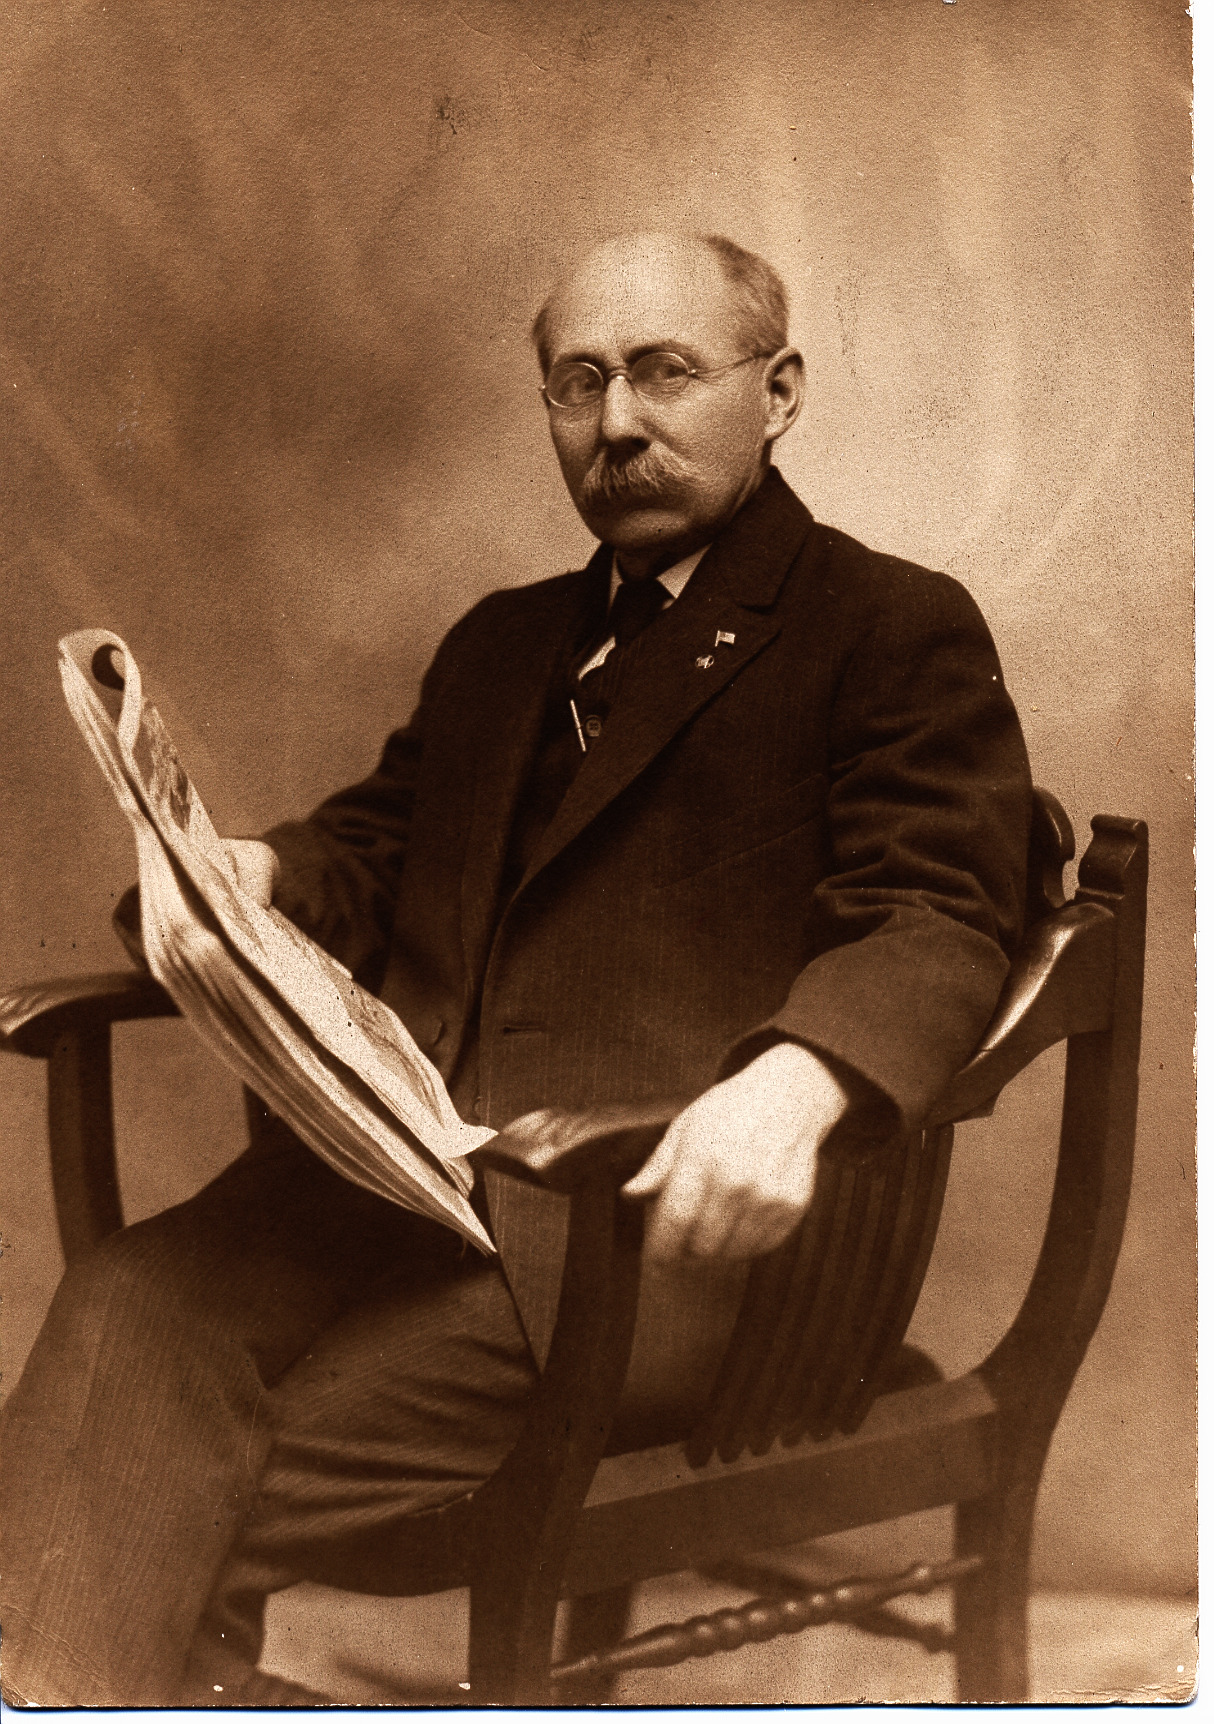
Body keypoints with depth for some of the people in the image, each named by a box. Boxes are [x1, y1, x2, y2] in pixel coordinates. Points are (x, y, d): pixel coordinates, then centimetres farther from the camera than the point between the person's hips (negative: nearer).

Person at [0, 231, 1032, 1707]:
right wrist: (252, 874, 2)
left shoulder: (896, 631, 4)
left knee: (283, 1454, -24)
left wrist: (796, 1082, -28)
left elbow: (935, 922, -7)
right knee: (126, 1309, -23)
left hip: (657, 1202, -5)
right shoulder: (503, 643, 27)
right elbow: (372, 846, 27)